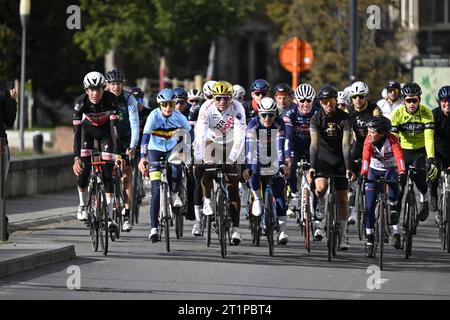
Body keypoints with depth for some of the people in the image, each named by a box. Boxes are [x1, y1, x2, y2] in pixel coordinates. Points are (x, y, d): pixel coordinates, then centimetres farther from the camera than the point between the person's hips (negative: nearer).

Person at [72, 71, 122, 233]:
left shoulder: (111, 99, -32)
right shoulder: (80, 102, -31)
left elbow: (114, 127, -34)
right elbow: (77, 131, -34)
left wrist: (117, 153, -42)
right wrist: (77, 158, -43)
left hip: (105, 130, 0)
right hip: (88, 129, 0)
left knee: (107, 172, -10)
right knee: (83, 168, -15)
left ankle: (109, 216, -9)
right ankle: (83, 205, 8)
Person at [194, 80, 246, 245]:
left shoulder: (237, 109, -28)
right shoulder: (207, 108, -27)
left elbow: (240, 137, -34)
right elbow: (200, 134, -35)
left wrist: (231, 159, -44)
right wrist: (198, 160, -45)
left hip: (232, 143, -1)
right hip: (213, 140, 1)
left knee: (233, 186, -9)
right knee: (207, 171, -25)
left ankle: (235, 227, -9)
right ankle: (207, 199, 6)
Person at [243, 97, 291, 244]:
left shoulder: (279, 124, -17)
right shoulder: (253, 124, -18)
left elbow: (281, 145, -27)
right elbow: (249, 147, -26)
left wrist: (282, 164, -41)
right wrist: (247, 167, -36)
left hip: (274, 161, 0)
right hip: (258, 159, 0)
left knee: (279, 193, -9)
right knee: (254, 174, -32)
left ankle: (282, 230, -10)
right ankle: (257, 199, -2)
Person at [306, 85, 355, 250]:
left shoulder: (344, 118, -15)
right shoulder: (317, 118, -13)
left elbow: (346, 145, -22)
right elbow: (314, 143, -22)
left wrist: (348, 168, -31)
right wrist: (312, 167, -33)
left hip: (339, 158, 0)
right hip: (323, 157, 0)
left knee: (342, 197, 1)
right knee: (321, 187, -27)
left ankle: (343, 235, 11)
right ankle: (322, 219, -5)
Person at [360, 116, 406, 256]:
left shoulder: (392, 140, -26)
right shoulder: (369, 140, -21)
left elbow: (399, 156, -39)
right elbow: (366, 158, -33)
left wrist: (402, 173, -56)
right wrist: (363, 174, -50)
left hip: (390, 169, -1)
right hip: (374, 170, 1)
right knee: (369, 206, -9)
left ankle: (395, 232, -18)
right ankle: (369, 240, -1)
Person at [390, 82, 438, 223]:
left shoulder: (426, 113, -20)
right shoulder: (397, 113, -18)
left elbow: (429, 137, -28)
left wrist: (431, 160, -39)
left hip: (421, 150, -1)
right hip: (404, 150, 1)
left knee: (419, 177, -21)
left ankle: (424, 198, 11)